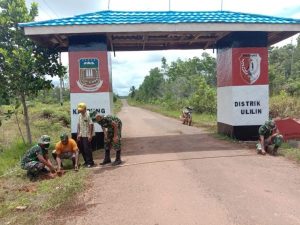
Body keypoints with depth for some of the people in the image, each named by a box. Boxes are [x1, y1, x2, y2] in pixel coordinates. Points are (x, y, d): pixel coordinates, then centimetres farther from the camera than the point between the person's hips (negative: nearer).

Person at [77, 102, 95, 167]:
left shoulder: (88, 115, -14)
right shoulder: (80, 116, 11)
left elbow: (91, 125, -17)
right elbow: (78, 125, 14)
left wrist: (90, 135, -19)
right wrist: (78, 134, 9)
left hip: (87, 135, -8)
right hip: (81, 135, 8)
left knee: (87, 149, -6)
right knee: (82, 149, 12)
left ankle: (90, 162, 6)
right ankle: (86, 161, 25)